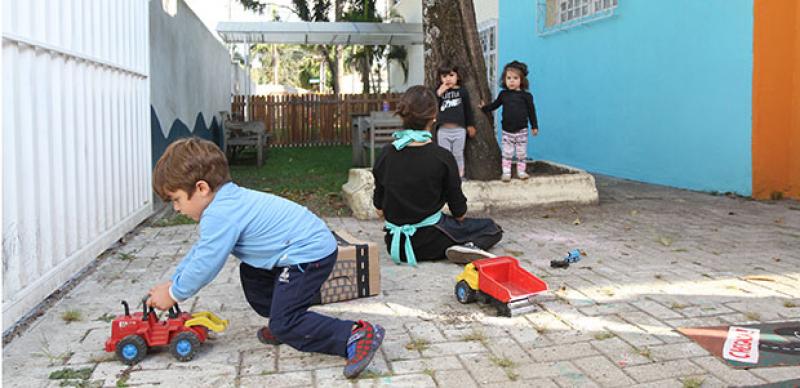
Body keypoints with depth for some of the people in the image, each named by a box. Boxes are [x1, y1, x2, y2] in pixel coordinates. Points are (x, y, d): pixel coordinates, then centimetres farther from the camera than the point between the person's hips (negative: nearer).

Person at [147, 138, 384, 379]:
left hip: (311, 253, -11)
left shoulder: (220, 216, -20)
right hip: (311, 248, 11)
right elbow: (200, 250, 24)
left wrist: (174, 294, 1)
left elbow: (204, 264, -15)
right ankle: (282, 325, 31)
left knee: (284, 326, -11)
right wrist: (173, 282, 23)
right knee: (250, 273, 27)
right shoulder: (228, 202, 13)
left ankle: (358, 335, -15)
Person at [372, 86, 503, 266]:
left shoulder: (385, 154, -6)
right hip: (429, 242, -6)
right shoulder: (442, 157, -17)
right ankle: (468, 247, -14)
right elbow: (459, 213, -7)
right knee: (492, 229, 13)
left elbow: (380, 209, 2)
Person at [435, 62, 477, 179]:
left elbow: (468, 109, 7)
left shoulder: (462, 91, 0)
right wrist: (439, 93, -17)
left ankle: (459, 175, 23)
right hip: (443, 130, 1)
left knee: (458, 155, 10)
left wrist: (470, 125, 10)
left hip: (459, 130, -1)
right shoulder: (438, 91, 2)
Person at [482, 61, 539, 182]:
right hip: (507, 130, 2)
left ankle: (521, 171, 20)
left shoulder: (526, 95, -7)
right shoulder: (503, 94, 0)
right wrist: (484, 108, 14)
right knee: (507, 153, 5)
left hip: (521, 130, -2)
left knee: (521, 153, 8)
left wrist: (534, 126, -2)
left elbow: (531, 111, -2)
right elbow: (495, 105, 18)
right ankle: (506, 172, 11)